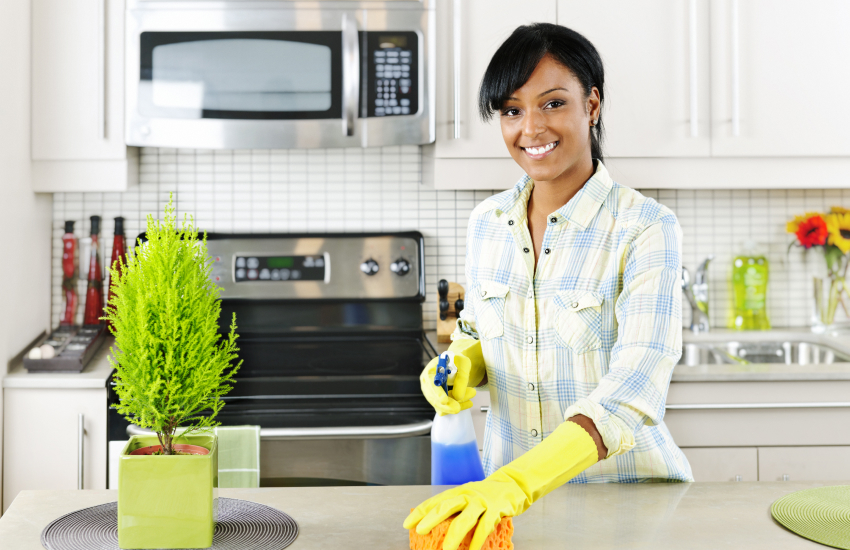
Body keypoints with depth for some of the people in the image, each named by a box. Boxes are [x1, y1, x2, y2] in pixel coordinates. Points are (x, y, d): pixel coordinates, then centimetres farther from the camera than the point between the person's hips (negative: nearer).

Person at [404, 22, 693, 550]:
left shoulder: (646, 229, -16)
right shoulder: (487, 223, 0)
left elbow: (634, 389, -27)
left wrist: (515, 484, -38)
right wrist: (462, 365, -9)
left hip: (626, 488, -4)